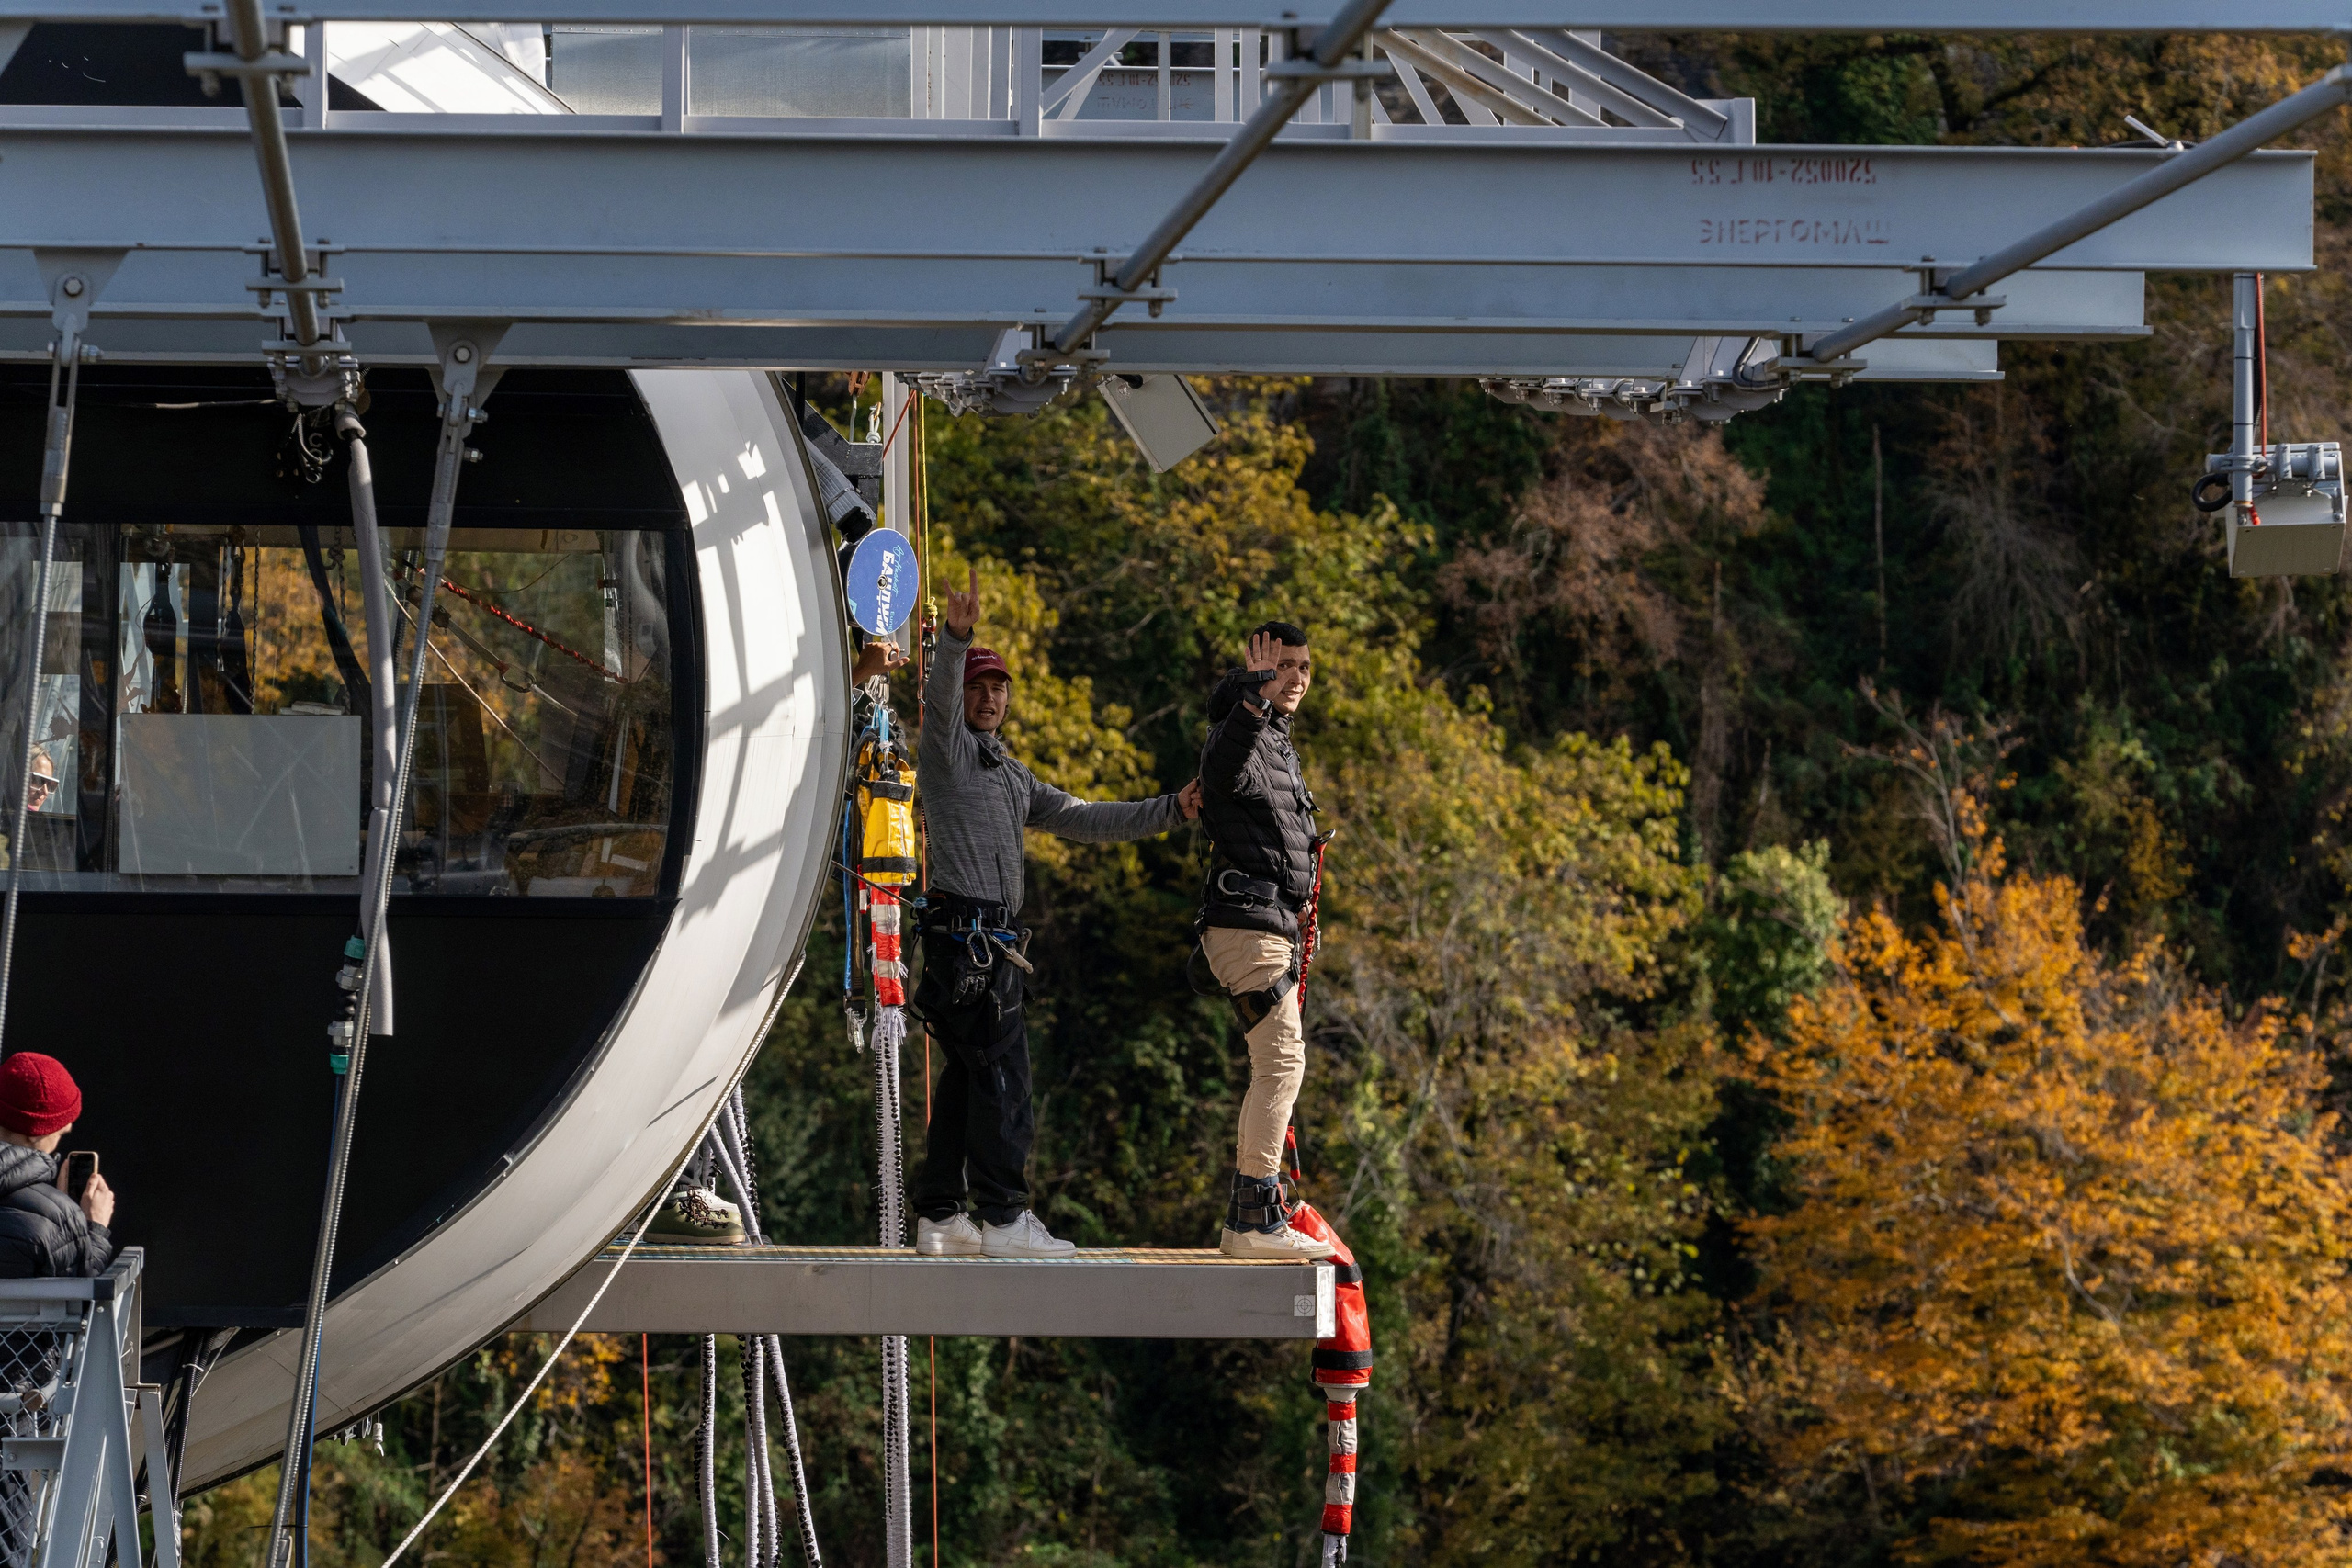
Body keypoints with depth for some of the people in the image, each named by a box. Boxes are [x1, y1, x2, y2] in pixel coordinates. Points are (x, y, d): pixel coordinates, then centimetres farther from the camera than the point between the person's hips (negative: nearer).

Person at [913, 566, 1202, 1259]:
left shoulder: (1014, 778, 26)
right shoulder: (947, 748, 3)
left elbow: (1085, 820, 25)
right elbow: (939, 697, -18)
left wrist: (1170, 810, 19)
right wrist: (956, 637, -35)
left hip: (992, 935, 9)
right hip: (963, 925, -9)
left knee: (968, 1075, 8)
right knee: (1000, 1071, -14)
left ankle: (939, 1216, 11)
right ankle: (1003, 1217, -17)